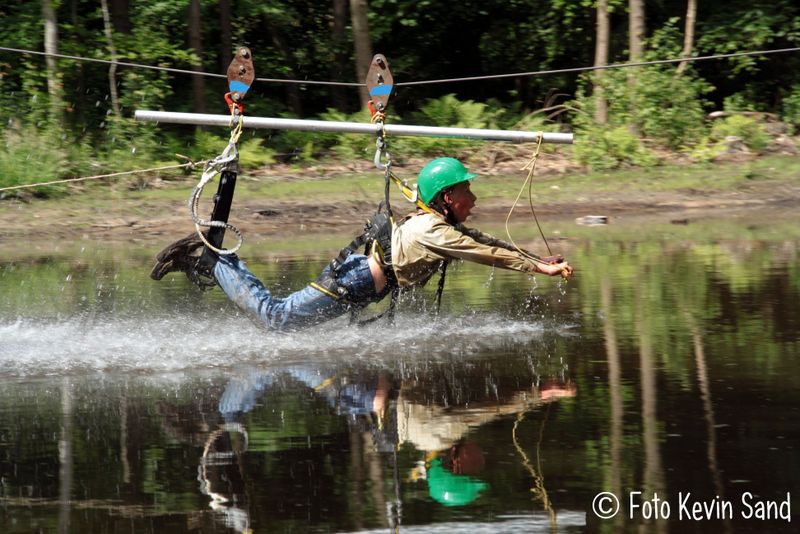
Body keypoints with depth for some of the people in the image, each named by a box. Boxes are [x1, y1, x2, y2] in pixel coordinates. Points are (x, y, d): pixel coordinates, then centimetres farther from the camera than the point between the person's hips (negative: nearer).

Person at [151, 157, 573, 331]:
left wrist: (538, 259, 8)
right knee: (275, 317, -4)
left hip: (358, 284, 9)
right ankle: (211, 260, 1)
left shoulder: (442, 225, 9)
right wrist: (540, 268, -18)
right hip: (348, 284, -9)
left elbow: (487, 244, 15)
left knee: (278, 316, 15)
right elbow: (486, 255, -22)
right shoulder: (433, 231, -20)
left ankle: (212, 259, 18)